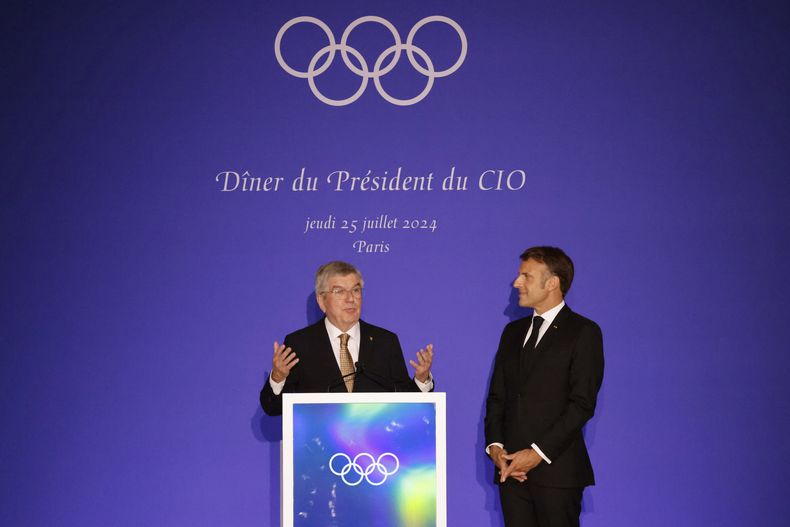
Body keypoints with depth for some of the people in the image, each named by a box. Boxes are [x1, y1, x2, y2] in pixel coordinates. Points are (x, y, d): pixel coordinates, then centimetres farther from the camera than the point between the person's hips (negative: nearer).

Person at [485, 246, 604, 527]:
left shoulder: (583, 332, -3)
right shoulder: (513, 331, 17)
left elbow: (582, 403, -10)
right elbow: (497, 396, 15)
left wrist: (539, 453, -15)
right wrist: (494, 446, -2)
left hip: (556, 469, -5)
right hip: (511, 468, 5)